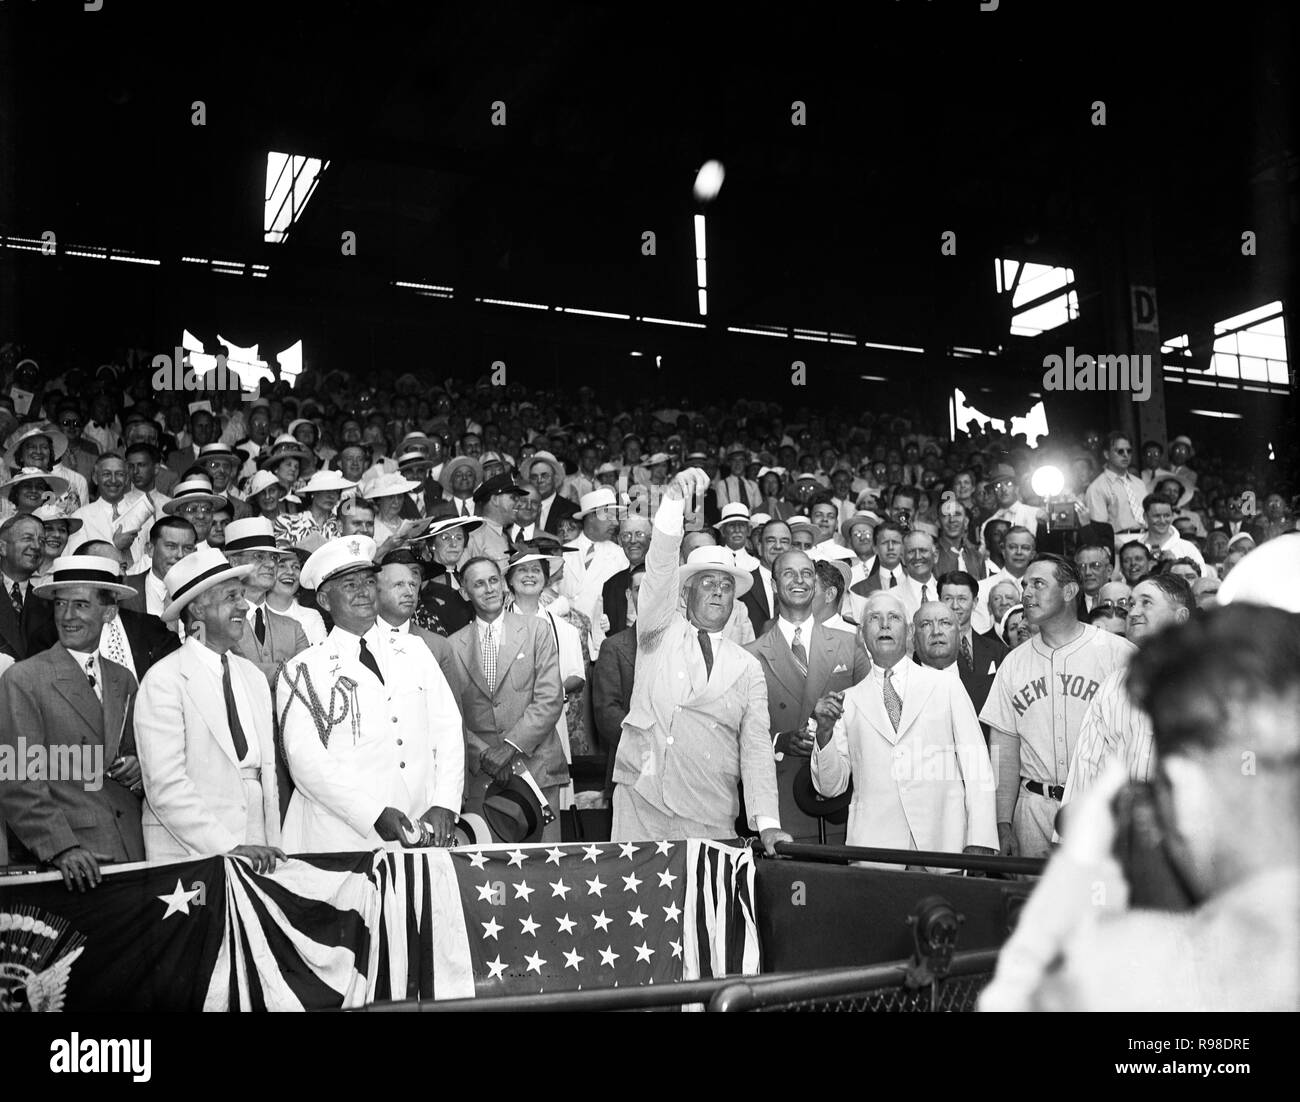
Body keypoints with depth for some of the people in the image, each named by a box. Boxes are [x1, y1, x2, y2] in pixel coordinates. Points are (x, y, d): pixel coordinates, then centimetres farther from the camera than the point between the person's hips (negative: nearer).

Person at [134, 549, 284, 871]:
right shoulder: (163, 681, -7)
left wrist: (271, 848, 3)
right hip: (190, 854, -5)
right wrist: (227, 847, -18)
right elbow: (165, 786, -14)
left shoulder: (254, 677, 13)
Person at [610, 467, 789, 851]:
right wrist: (674, 500, -24)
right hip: (642, 805, -1)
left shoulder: (748, 668, 12)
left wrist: (768, 823, -7)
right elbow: (660, 571, -9)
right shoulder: (662, 633, 8)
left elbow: (756, 748, 5)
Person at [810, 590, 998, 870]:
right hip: (873, 846, 0)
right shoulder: (848, 701, 9)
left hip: (942, 845, 0)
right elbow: (830, 787, 8)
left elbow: (976, 767, 3)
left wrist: (979, 843, -7)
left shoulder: (947, 686, 8)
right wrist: (824, 730, -9)